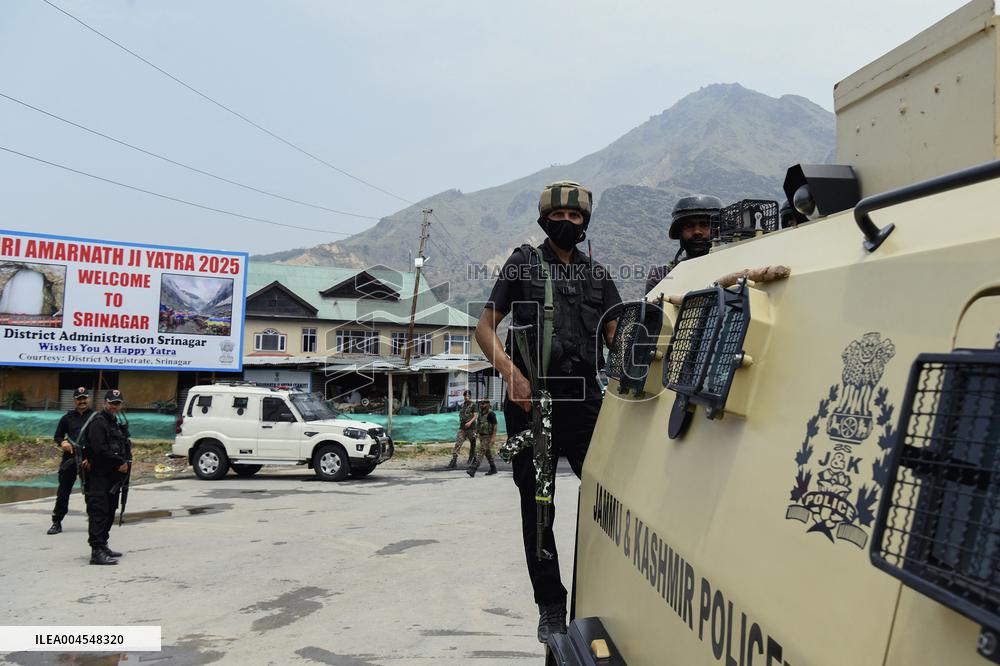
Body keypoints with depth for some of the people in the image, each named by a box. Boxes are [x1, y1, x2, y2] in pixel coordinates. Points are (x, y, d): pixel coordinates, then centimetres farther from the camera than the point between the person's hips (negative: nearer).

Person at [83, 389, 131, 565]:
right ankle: (97, 551, -15)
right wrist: (120, 463, -14)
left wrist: (125, 462, -4)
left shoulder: (117, 423, 19)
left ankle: (102, 546, 25)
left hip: (113, 477, 9)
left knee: (109, 513, 15)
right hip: (99, 476, -9)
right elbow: (100, 450, -21)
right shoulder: (98, 422, -10)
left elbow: (124, 448, 17)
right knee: (99, 512, -12)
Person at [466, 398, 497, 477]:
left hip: (488, 437, -9)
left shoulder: (490, 414, -14)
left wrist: (493, 437, -21)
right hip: (481, 436, 9)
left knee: (480, 452, -16)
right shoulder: (481, 413, 12)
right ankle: (493, 469, 27)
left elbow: (495, 426, -17)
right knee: (488, 453, 16)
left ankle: (472, 470, -22)